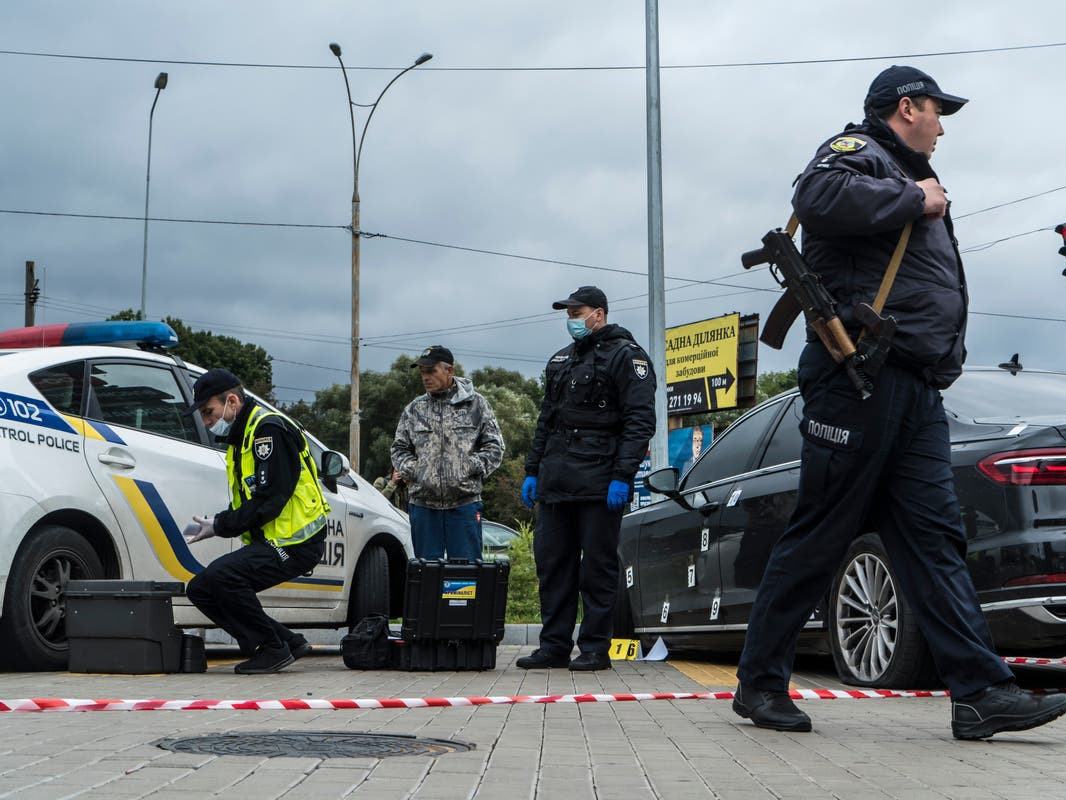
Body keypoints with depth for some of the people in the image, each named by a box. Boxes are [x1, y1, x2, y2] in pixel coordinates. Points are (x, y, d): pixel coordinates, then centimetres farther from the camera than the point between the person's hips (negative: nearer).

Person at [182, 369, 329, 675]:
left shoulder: (268, 429, -14)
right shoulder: (241, 434, 17)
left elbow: (270, 498, -22)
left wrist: (220, 526, -15)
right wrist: (216, 523, 0)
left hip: (295, 542, -11)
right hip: (267, 541, 11)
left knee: (220, 575, -28)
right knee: (200, 589, 6)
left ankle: (274, 648, -10)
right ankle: (289, 642, 10)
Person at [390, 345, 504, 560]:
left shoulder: (475, 405, 4)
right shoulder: (414, 409, 12)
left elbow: (494, 447, 4)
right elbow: (399, 448, 16)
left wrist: (471, 468, -9)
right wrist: (408, 469, -3)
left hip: (464, 503, -3)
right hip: (422, 504, 3)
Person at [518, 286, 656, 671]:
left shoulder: (626, 356, -3)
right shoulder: (561, 360, 21)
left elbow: (640, 421, -10)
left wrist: (622, 476, -18)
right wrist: (533, 470, 17)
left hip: (599, 483, -7)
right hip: (555, 484, 7)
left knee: (597, 567, -2)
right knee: (552, 564, 7)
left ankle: (595, 648, 3)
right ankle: (554, 645, 13)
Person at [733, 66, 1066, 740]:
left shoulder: (914, 182, 29)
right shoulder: (859, 151, 0)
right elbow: (819, 196, -24)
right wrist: (912, 200, -14)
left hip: (917, 392, 9)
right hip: (859, 376, -9)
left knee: (933, 537, 1)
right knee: (821, 536, -5)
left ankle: (981, 692, -3)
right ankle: (761, 682, 5)